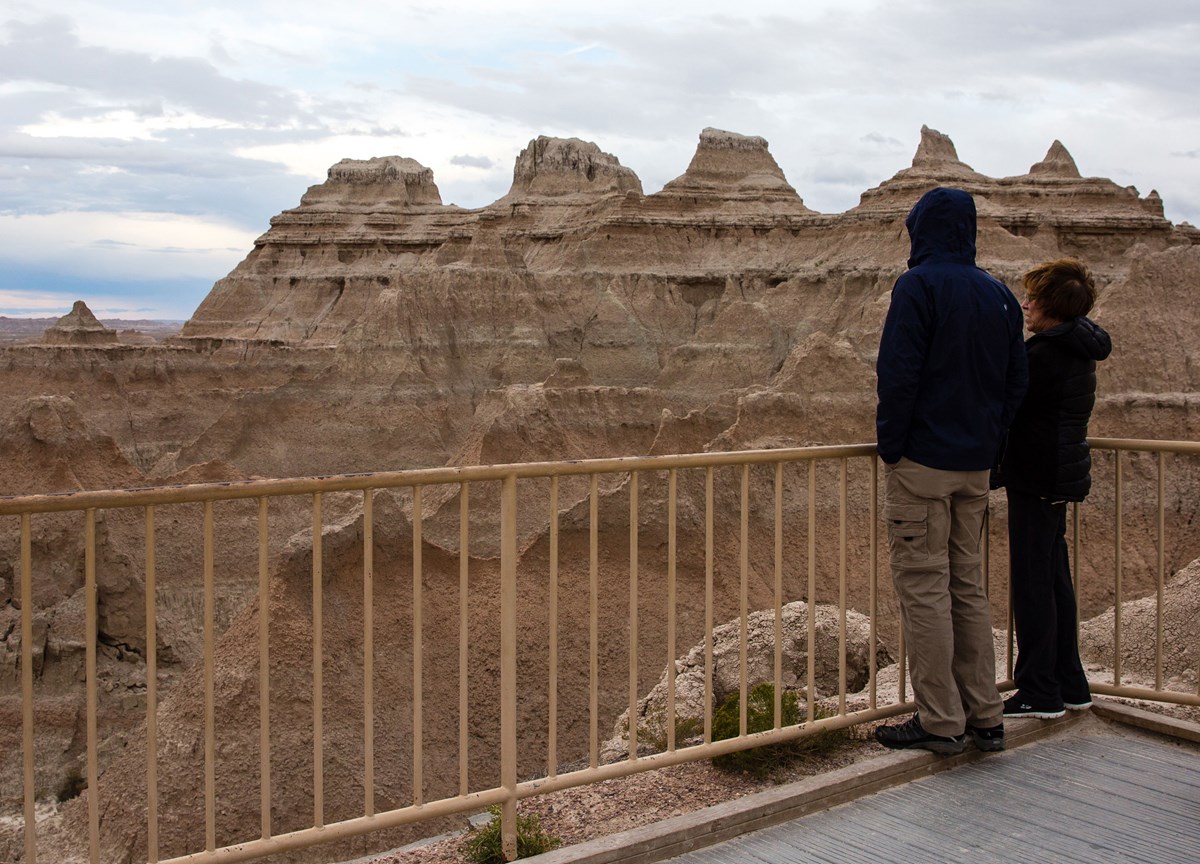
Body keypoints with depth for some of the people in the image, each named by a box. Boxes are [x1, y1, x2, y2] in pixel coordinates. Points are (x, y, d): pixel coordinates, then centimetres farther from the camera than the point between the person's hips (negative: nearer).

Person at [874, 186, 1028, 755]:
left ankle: (940, 722, 1)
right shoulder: (999, 294, 11)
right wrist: (989, 440, 15)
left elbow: (898, 374, -17)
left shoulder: (919, 286, -11)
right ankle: (984, 717, 17)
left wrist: (890, 446, -8)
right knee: (968, 586, 13)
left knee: (923, 587, -2)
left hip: (922, 460, -7)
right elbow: (1016, 381, 13)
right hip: (977, 463, 7)